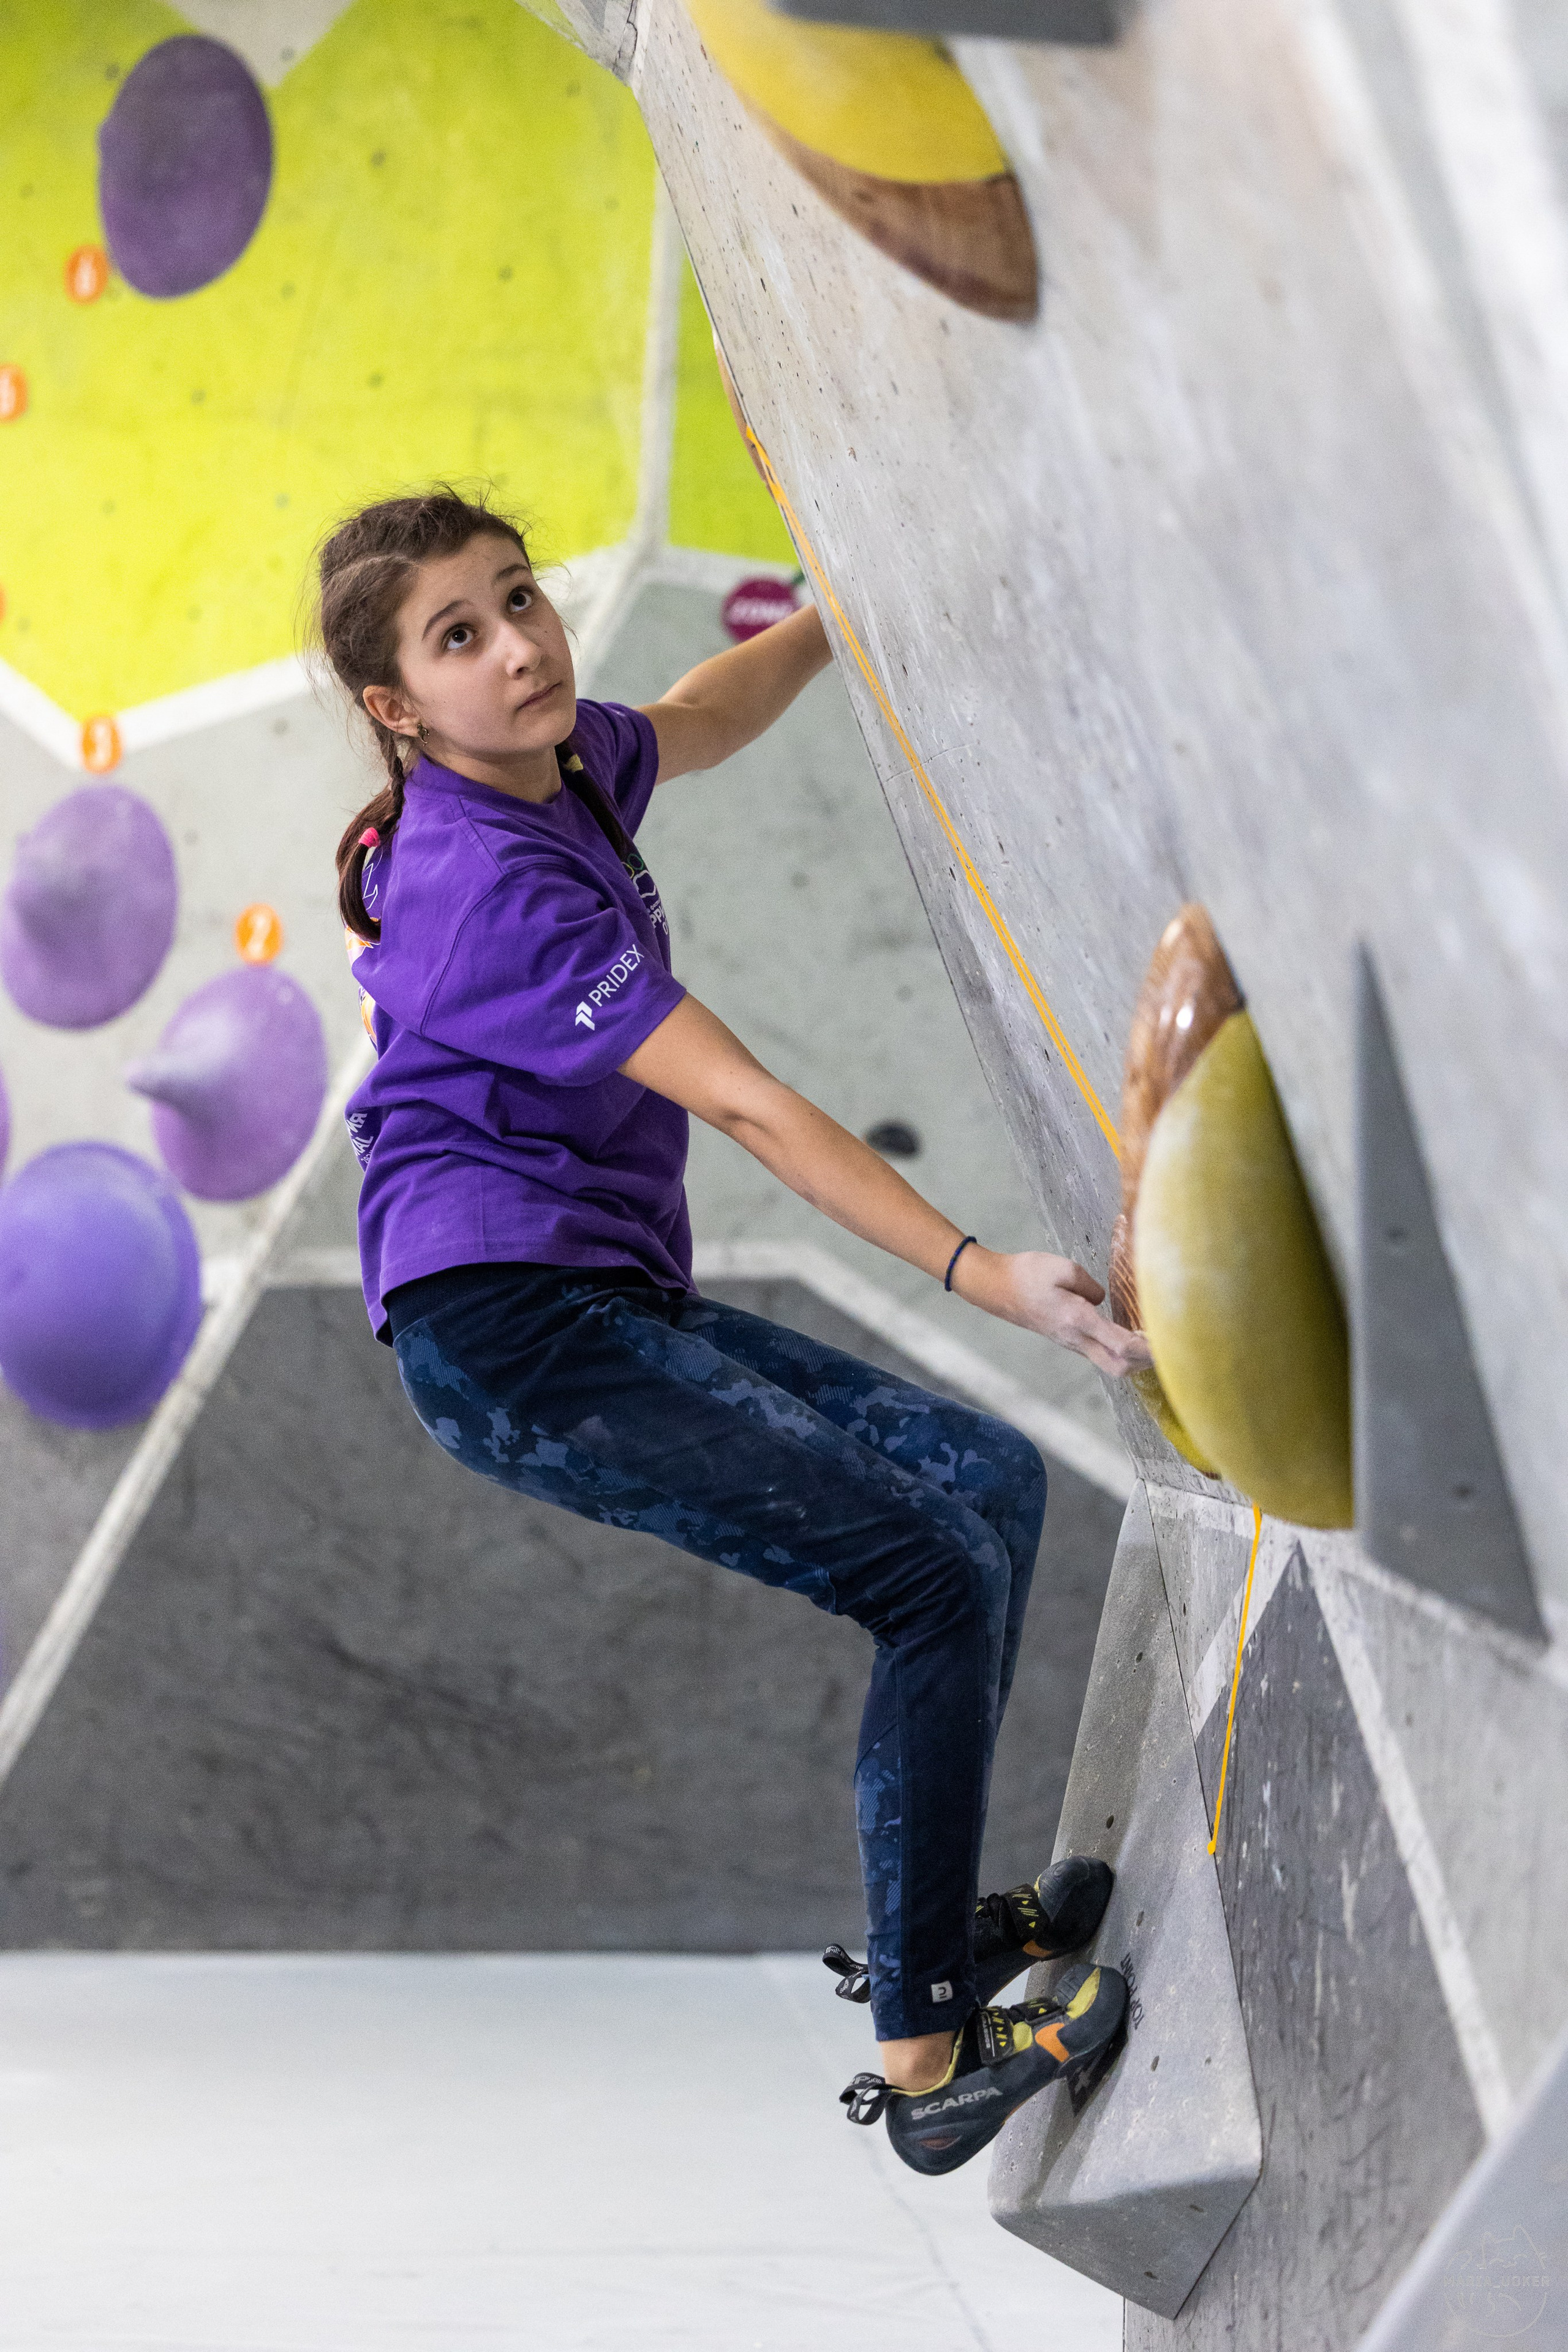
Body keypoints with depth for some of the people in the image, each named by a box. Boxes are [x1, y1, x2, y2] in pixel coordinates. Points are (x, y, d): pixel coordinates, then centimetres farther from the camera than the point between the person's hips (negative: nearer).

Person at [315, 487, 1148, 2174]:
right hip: (504, 1334, -10)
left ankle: (932, 1921, 14)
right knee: (940, 1575, -15)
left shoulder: (563, 766, 6)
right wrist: (981, 1274, -30)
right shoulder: (489, 889, -21)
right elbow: (746, 1106, -27)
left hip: (609, 1305, 10)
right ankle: (924, 2057, -10)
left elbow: (708, 719, 32)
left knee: (986, 1478, 11)